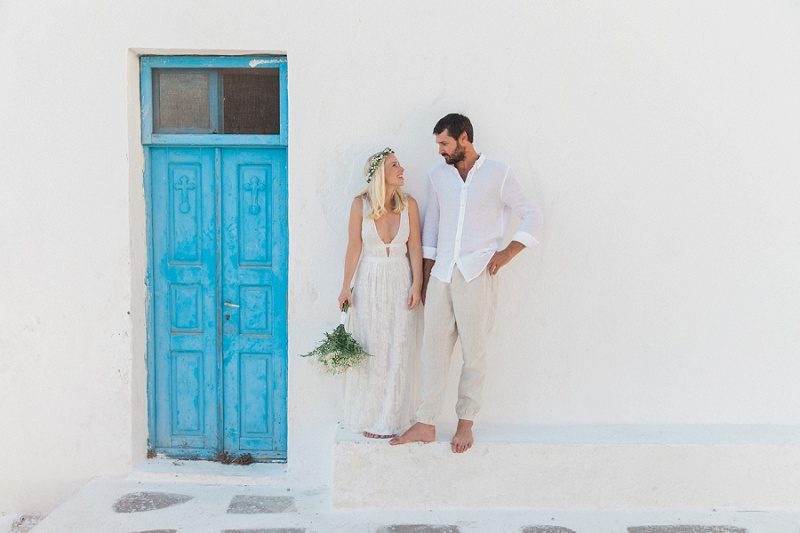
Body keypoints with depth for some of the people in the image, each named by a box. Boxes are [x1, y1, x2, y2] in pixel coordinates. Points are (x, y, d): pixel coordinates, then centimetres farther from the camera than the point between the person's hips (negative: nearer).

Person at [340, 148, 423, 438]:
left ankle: (392, 418, 15)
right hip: (369, 282, -1)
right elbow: (354, 248, -3)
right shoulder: (360, 204, -6)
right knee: (370, 352, 5)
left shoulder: (408, 204, -2)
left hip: (401, 282, 1)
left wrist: (416, 284, -6)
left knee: (399, 352, 3)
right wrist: (346, 287, -3)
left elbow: (415, 247, 0)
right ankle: (369, 417, 19)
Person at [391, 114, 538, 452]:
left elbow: (529, 214, 4)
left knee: (474, 352, 3)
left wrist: (508, 252, -7)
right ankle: (425, 424, 12)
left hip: (477, 275, -4)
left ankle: (466, 423, 16)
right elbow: (431, 227, 15)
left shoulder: (497, 174, 0)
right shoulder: (438, 175, 11)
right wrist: (425, 278, 12)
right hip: (441, 274, 4)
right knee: (433, 350, 4)